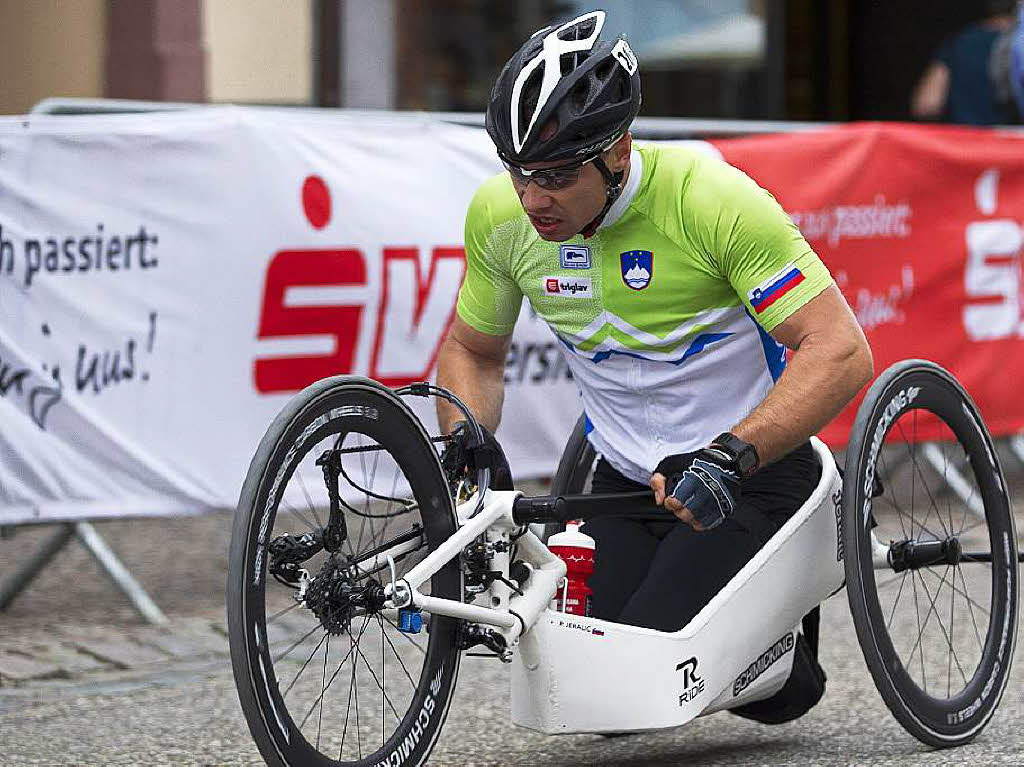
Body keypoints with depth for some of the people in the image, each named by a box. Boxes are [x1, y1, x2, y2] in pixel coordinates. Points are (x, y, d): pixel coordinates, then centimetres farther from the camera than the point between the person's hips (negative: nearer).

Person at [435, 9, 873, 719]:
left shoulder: (712, 199, -24)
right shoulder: (500, 215, -9)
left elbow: (842, 353, -26)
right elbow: (472, 350, 10)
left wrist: (729, 456, -36)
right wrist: (465, 441, -10)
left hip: (748, 478, -5)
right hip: (626, 481, 5)